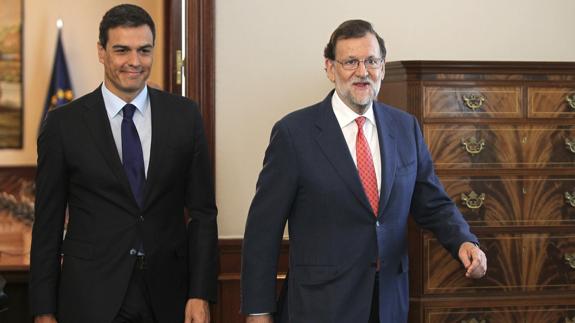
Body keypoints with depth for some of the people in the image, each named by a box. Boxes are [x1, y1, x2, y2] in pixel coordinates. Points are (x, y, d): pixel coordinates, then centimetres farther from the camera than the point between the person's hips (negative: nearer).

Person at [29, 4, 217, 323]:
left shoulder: (184, 115, 2)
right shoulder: (64, 124, -2)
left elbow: (202, 211, 4)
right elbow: (48, 223, 1)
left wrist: (201, 294, -3)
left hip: (167, 295, 2)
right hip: (92, 297, -2)